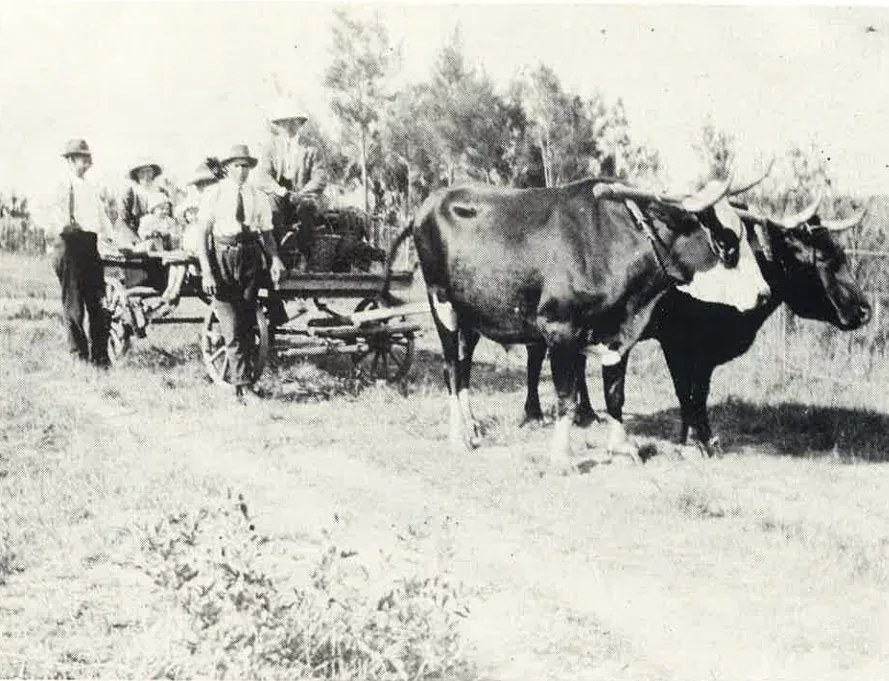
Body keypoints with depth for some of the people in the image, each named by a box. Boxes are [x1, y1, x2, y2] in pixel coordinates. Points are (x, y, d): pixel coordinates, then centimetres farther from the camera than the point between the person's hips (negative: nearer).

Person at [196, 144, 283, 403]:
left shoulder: (258, 198, 11)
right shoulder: (214, 195, 1)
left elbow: (267, 233, 11)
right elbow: (202, 235, -2)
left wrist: (275, 258, -8)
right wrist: (207, 272, -11)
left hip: (251, 260, 4)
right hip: (222, 258, -4)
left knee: (247, 324, 5)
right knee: (232, 328, -9)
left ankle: (236, 376, 17)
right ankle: (243, 386, -11)